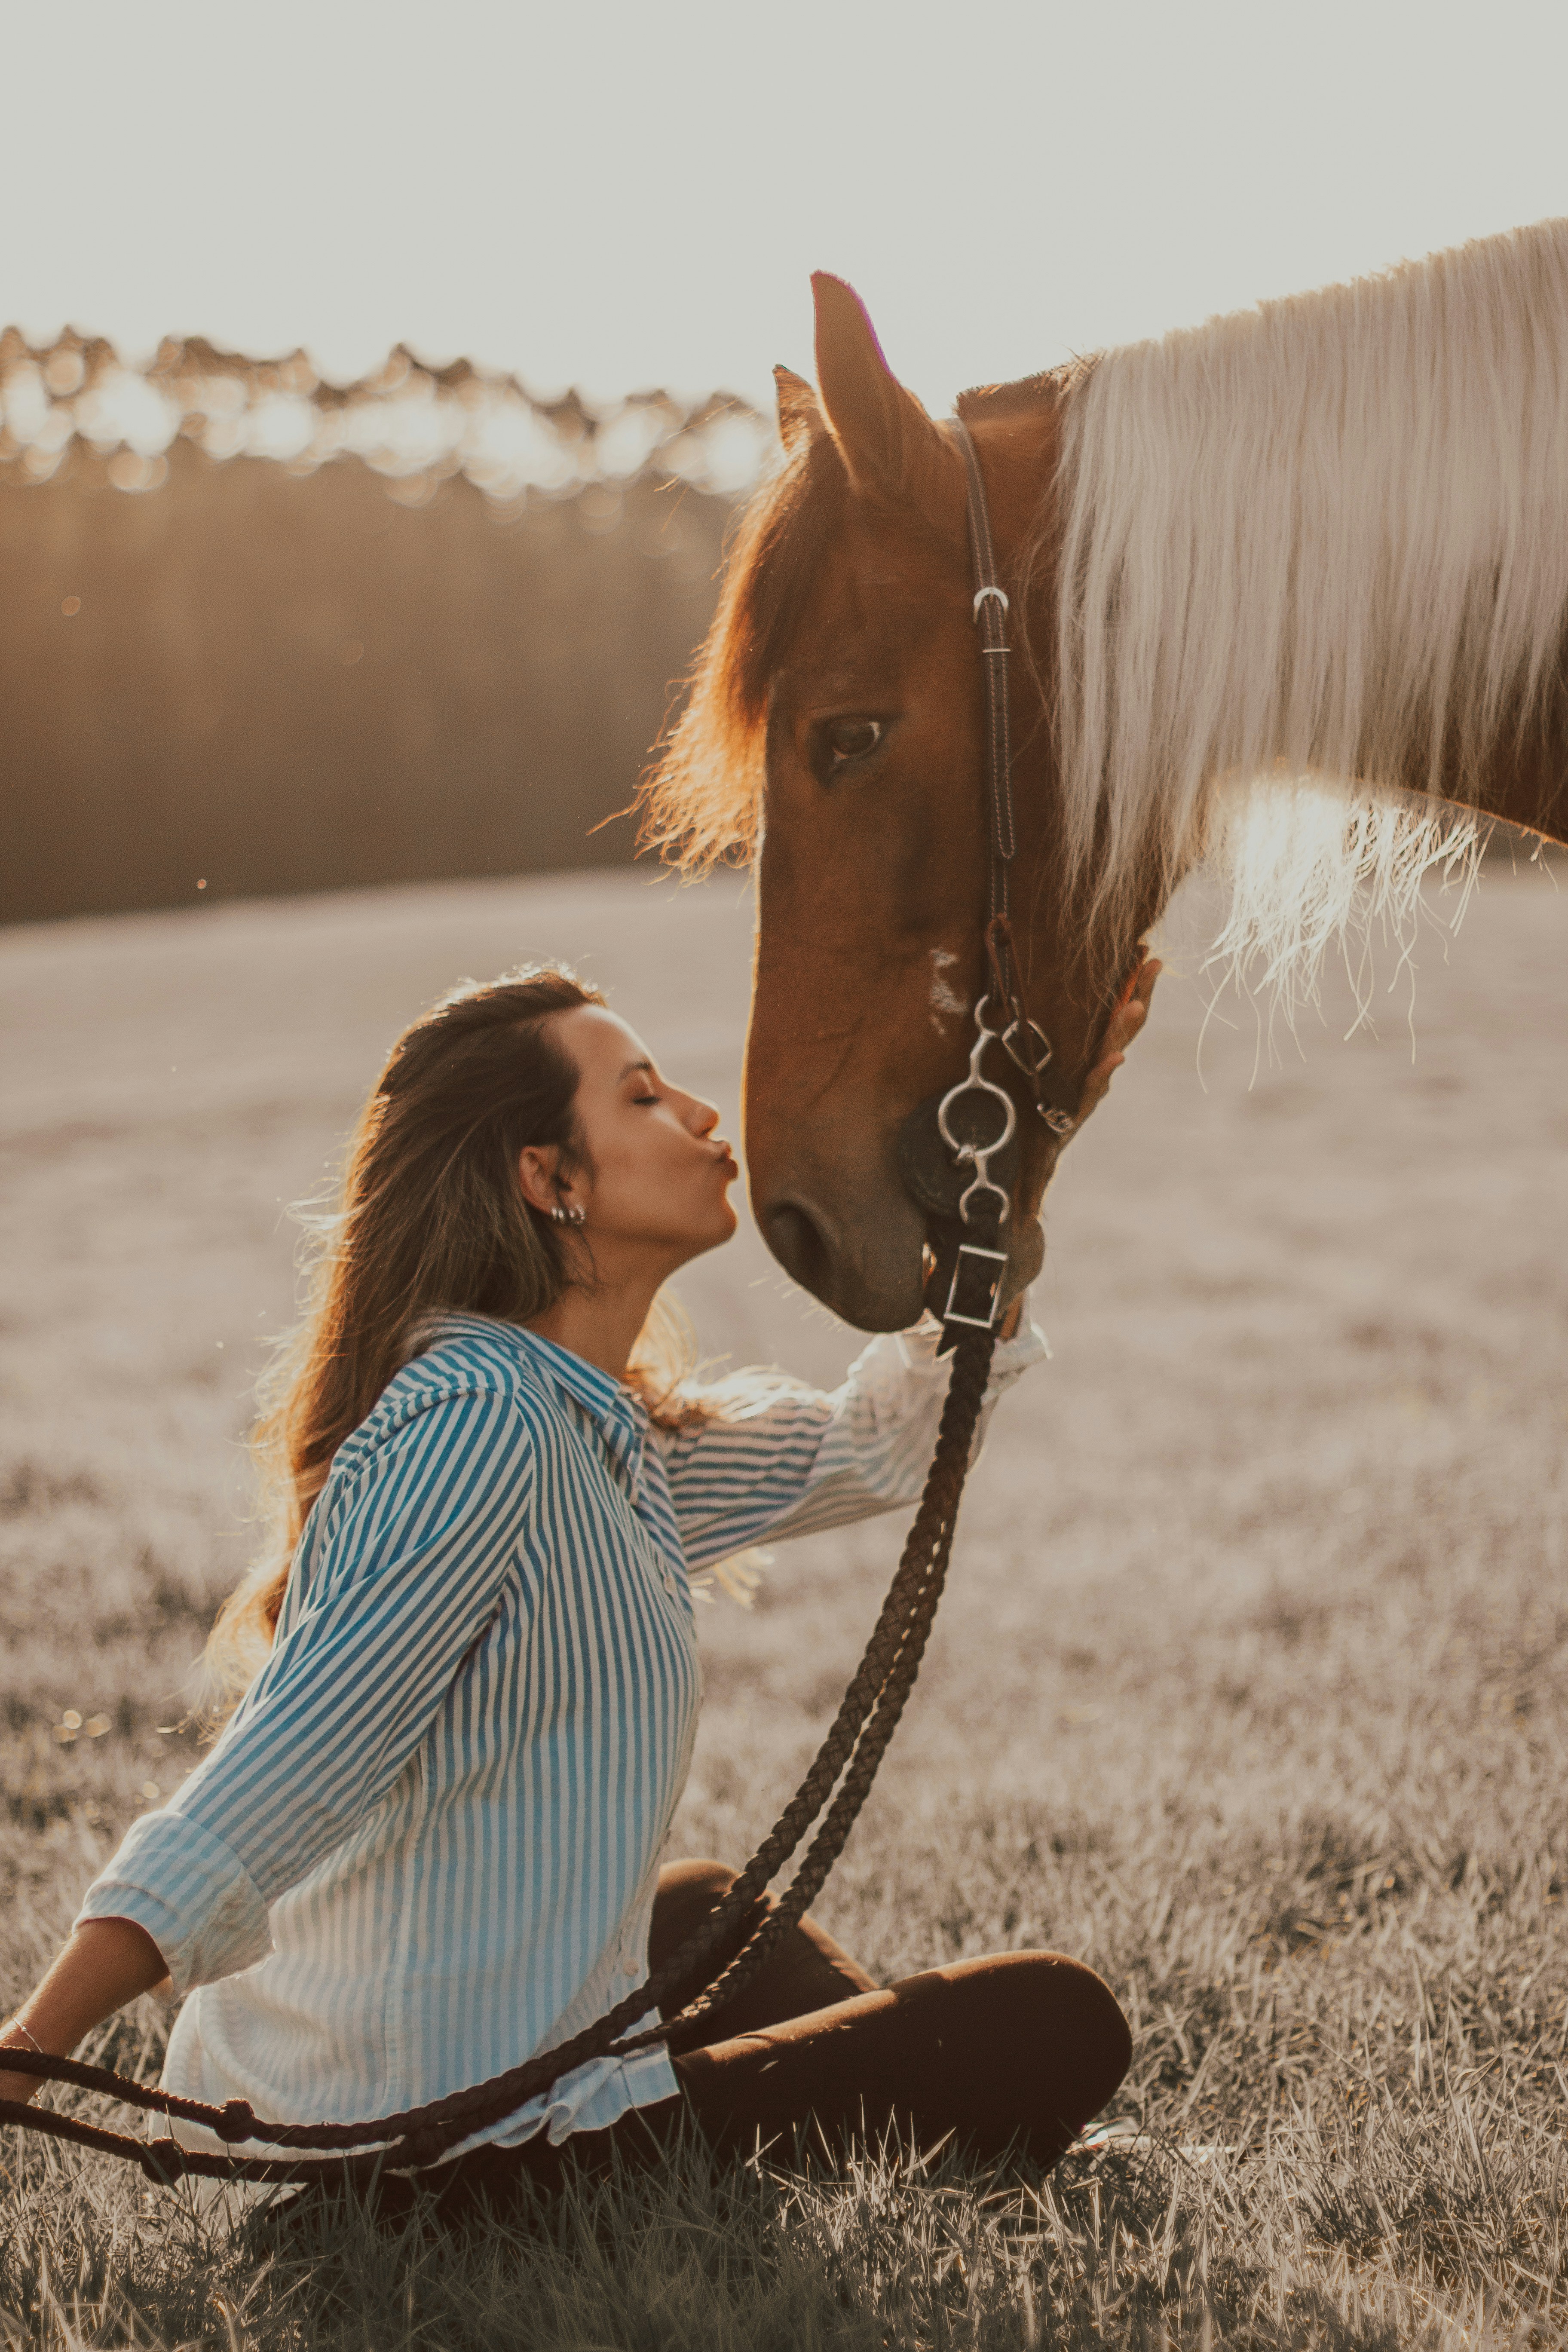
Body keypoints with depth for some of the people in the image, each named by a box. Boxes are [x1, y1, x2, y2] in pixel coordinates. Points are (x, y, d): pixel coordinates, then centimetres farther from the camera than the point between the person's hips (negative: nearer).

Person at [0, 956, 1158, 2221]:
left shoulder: (598, 1437, 8)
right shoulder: (479, 1423, -22)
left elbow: (875, 1443, 19)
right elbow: (264, 1796, -27)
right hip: (485, 2150, -10)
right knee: (1057, 2029, 0)